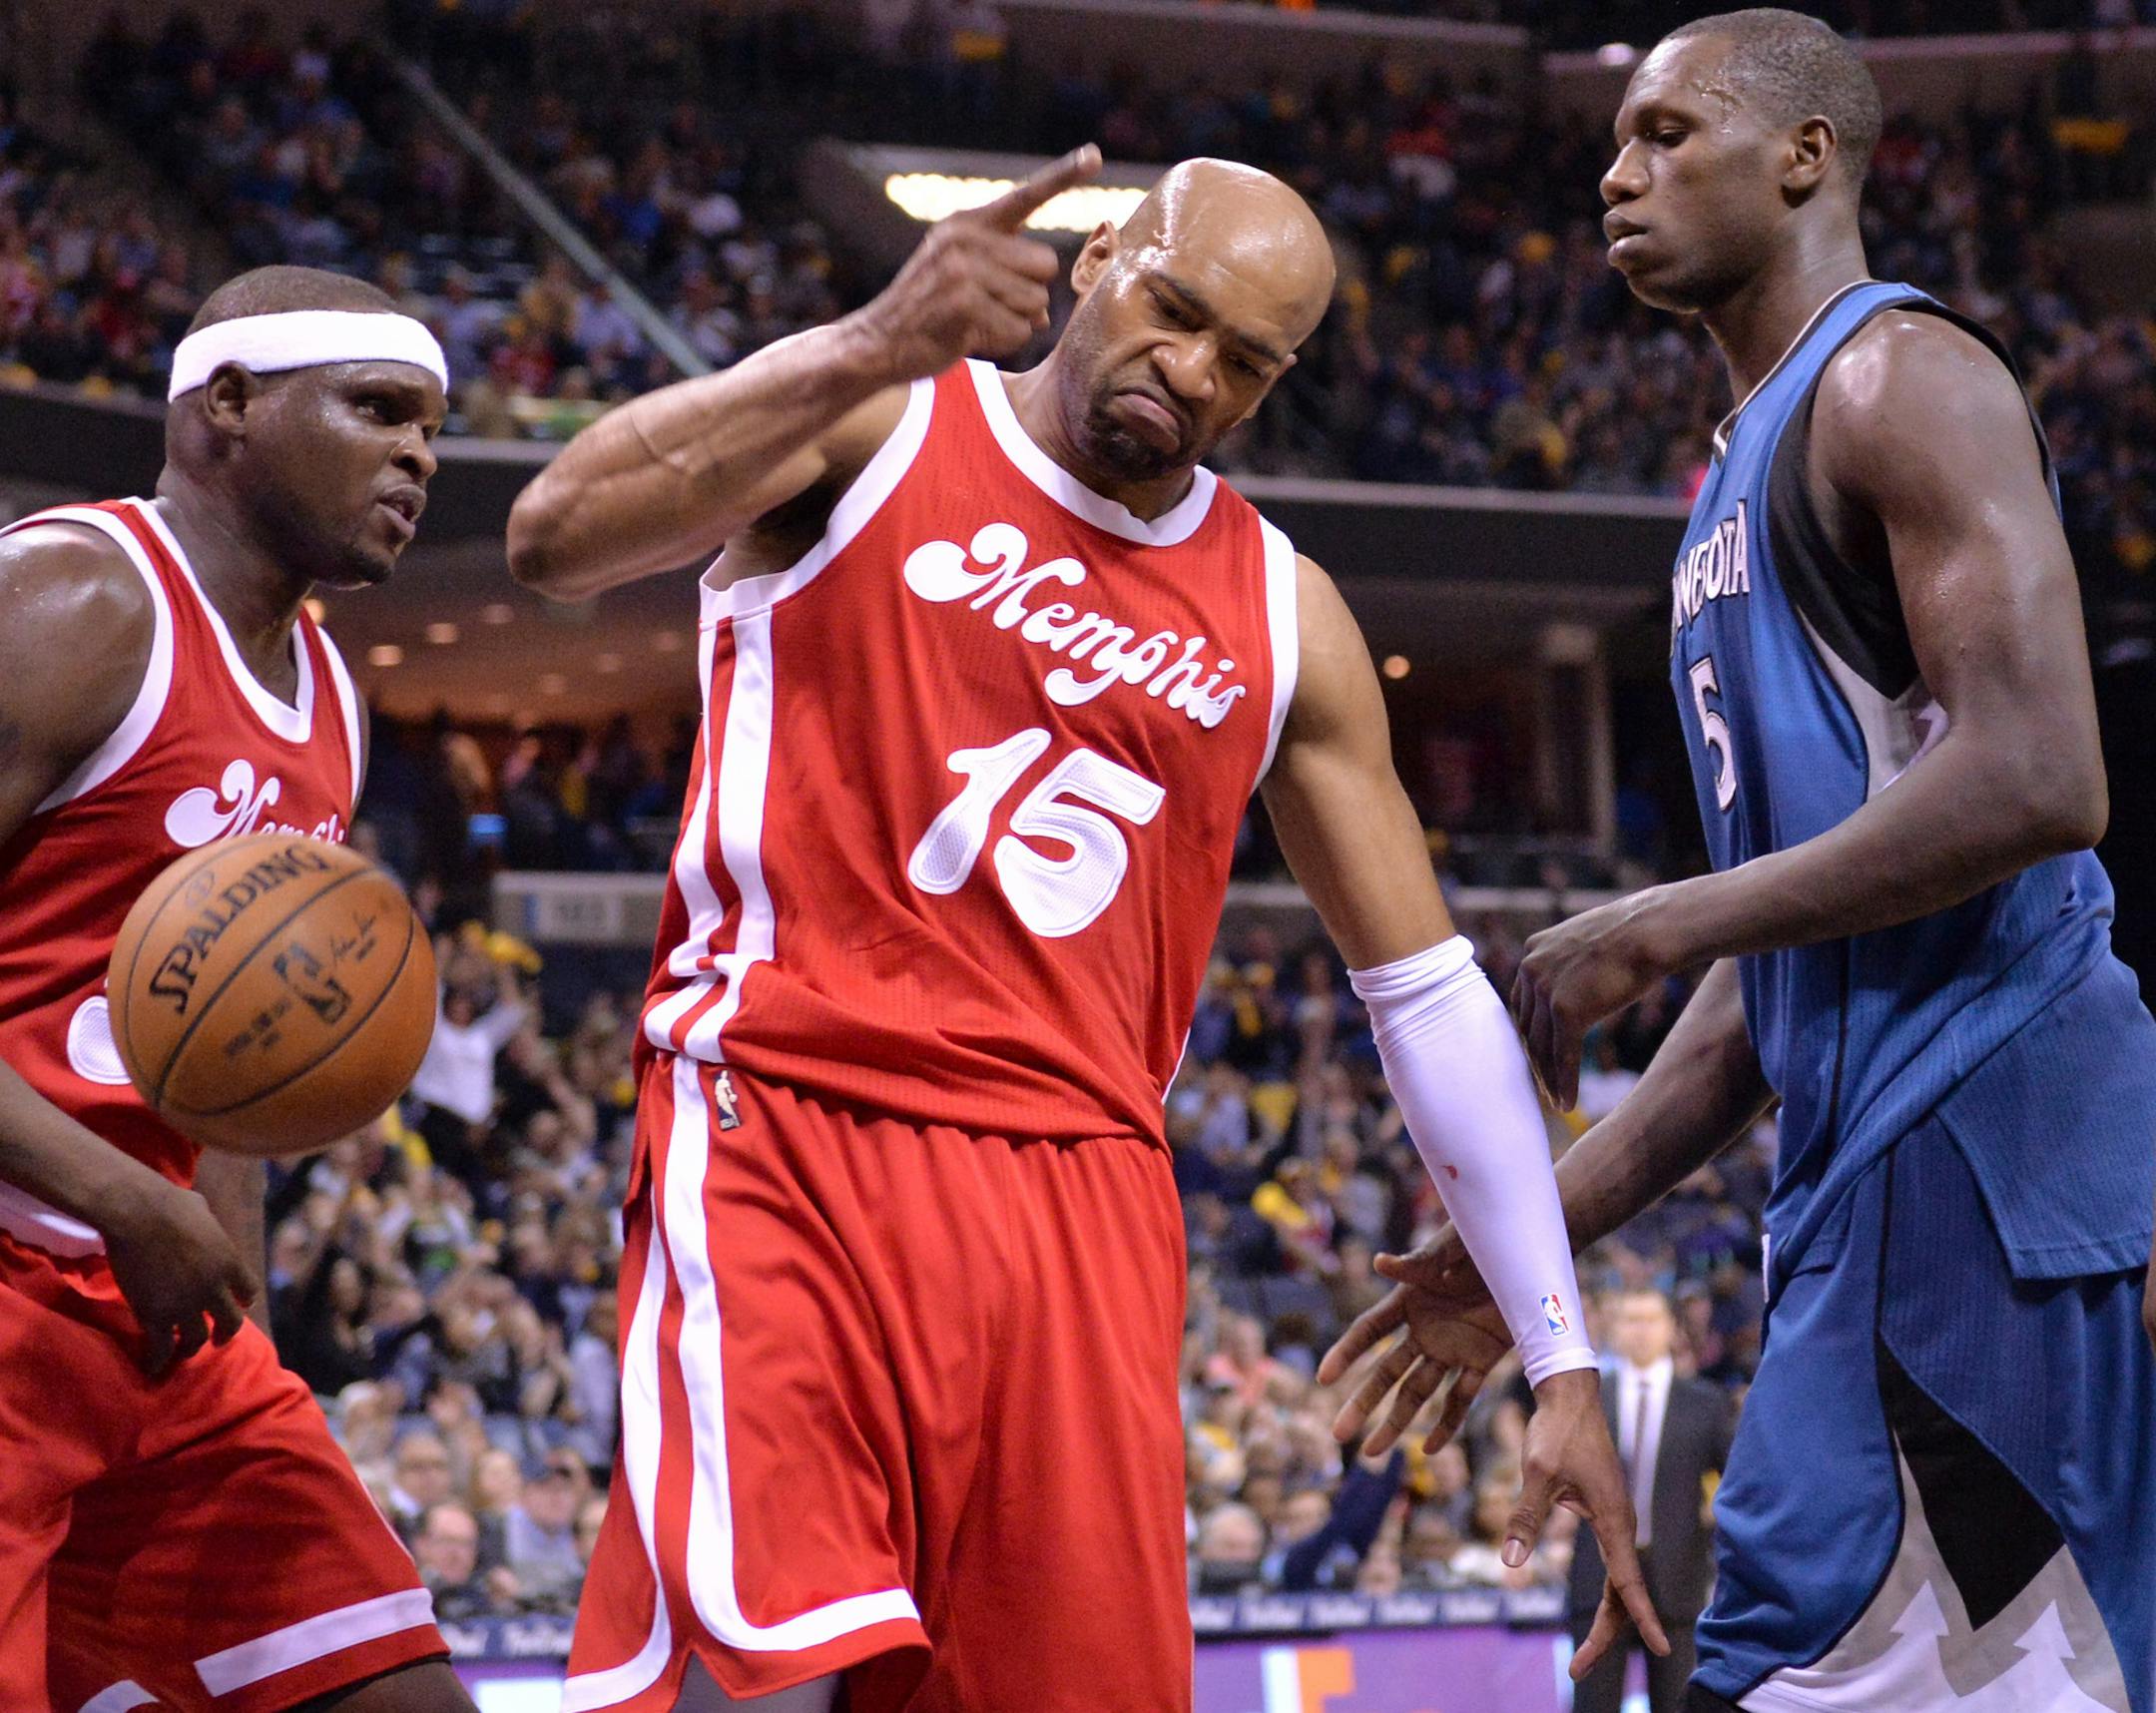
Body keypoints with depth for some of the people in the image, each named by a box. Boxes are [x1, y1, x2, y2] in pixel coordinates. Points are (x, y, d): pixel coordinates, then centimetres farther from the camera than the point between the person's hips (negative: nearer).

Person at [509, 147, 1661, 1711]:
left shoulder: (1283, 619, 13)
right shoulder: (874, 426, 3)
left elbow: (1432, 993, 15)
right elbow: (553, 539, -16)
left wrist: (1564, 1362, 9)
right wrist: (869, 352, -29)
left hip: (1079, 1196, 4)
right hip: (786, 1131, -4)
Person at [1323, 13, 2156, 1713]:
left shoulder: (1898, 378, -6)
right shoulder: (1752, 473, 24)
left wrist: (1659, 930, -13)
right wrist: (1543, 1227, 20)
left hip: (1981, 1114, -10)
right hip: (1872, 1145, 10)